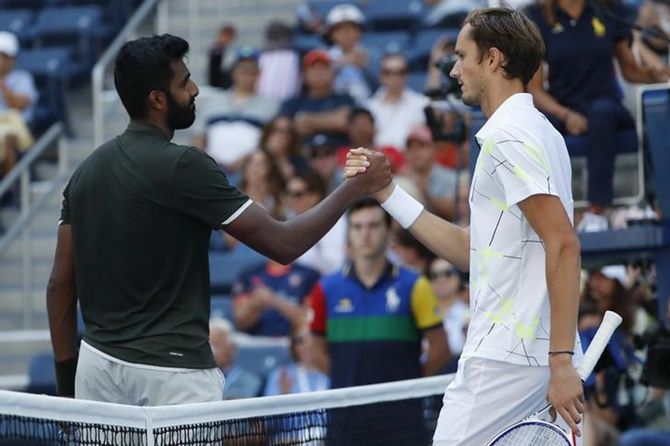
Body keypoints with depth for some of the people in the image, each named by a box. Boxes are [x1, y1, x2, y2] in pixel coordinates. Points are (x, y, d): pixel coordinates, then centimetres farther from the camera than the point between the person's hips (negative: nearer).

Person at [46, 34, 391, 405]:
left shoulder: (87, 170, 9)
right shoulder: (184, 166, -12)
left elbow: (60, 282, 10)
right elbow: (283, 244, -10)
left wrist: (66, 375, 18)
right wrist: (355, 187, 0)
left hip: (97, 362, 7)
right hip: (171, 372, -7)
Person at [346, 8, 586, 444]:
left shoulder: (509, 137, -11)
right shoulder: (535, 131, 20)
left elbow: (564, 245, -20)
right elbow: (470, 251, 22)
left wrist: (561, 361, -23)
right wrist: (387, 193, 20)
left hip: (504, 358, -9)